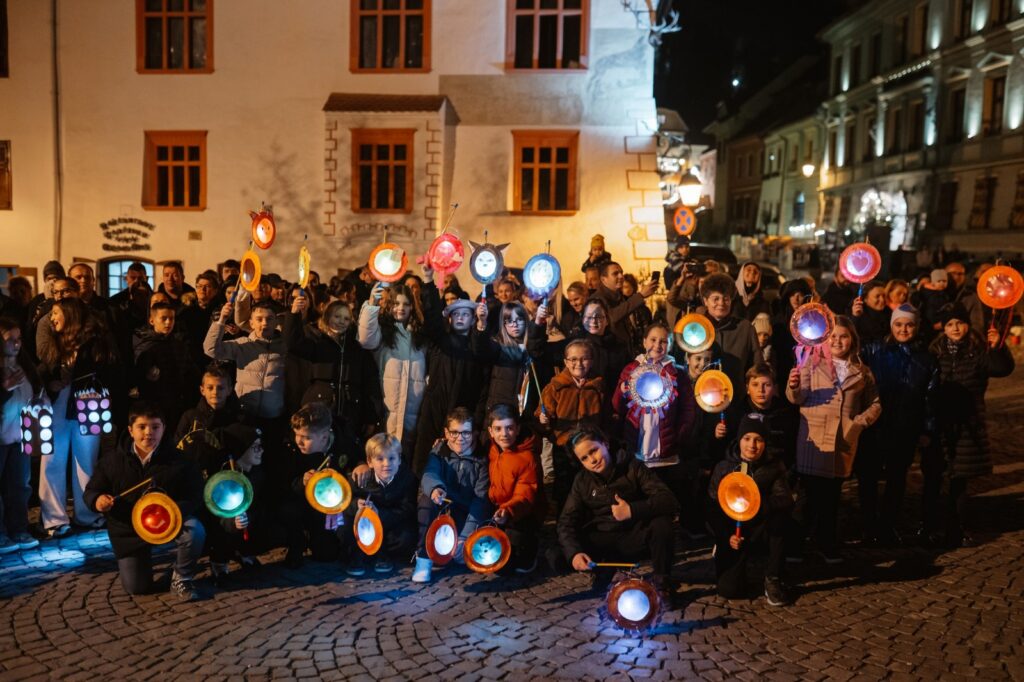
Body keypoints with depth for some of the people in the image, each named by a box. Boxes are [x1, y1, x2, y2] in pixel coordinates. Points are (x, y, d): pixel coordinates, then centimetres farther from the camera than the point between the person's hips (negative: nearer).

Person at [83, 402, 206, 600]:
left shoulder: (176, 459, -15)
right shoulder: (113, 461, -9)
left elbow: (195, 496, -15)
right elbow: (91, 491, 3)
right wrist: (97, 501, -22)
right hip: (128, 531, 2)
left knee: (194, 530, -35)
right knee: (136, 588, 2)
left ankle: (181, 578, -6)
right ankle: (142, 557, 39)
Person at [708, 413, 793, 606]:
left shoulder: (774, 468, -2)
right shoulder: (723, 467, 0)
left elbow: (785, 500, -18)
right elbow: (715, 509, 1)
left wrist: (760, 504, -37)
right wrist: (727, 536, -14)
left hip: (761, 533, 0)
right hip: (731, 534, 0)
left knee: (780, 513, -32)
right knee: (728, 589, -16)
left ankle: (772, 579, -19)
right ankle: (741, 562, 21)